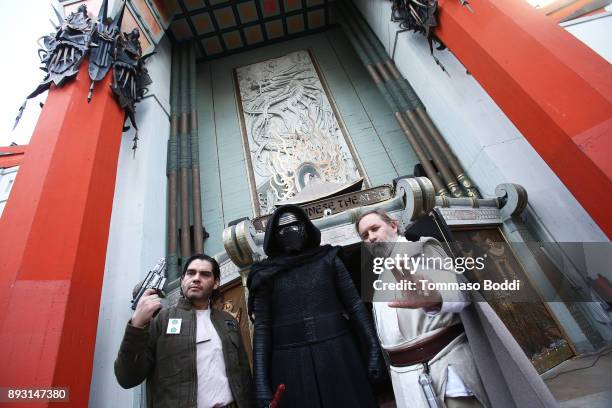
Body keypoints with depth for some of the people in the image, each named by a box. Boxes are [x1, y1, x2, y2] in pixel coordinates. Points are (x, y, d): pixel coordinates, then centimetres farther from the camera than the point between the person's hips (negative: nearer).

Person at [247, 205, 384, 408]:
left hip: (337, 355, 1)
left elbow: (355, 306, 3)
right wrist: (261, 384, -7)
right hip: (291, 364, 0)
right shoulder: (267, 274, 1)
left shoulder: (328, 259, 3)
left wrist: (374, 349, -2)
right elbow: (262, 328, -2)